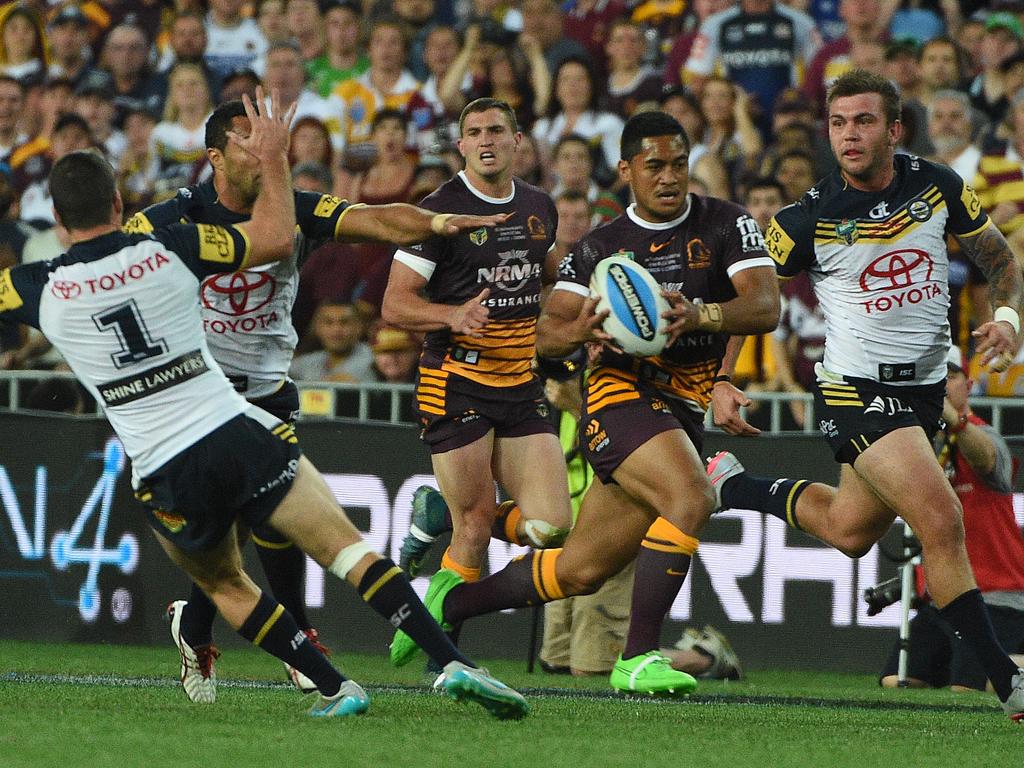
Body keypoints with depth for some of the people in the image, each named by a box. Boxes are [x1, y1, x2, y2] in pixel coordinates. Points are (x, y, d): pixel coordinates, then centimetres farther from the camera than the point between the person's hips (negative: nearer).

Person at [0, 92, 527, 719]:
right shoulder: (166, 250, -1)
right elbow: (275, 240, 10)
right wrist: (274, 160, 22)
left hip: (166, 476, 0)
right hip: (242, 435, 0)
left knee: (226, 585, 23)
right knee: (349, 549, -3)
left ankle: (335, 688, 15)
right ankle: (454, 662, -15)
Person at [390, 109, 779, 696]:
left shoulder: (727, 225, 2)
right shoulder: (600, 247, 6)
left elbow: (766, 306, -13)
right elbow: (547, 337, 3)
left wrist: (698, 315, -32)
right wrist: (579, 330, -21)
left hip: (685, 412, 3)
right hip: (621, 394, -3)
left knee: (580, 571, 8)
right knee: (692, 498, -31)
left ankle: (453, 599, 30)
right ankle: (639, 659, -28)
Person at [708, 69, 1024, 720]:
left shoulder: (938, 187, -3)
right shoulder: (809, 220, -13)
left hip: (925, 387, 5)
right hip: (857, 390, -5)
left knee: (850, 532, 18)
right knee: (942, 520, -20)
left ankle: (736, 486, 45)